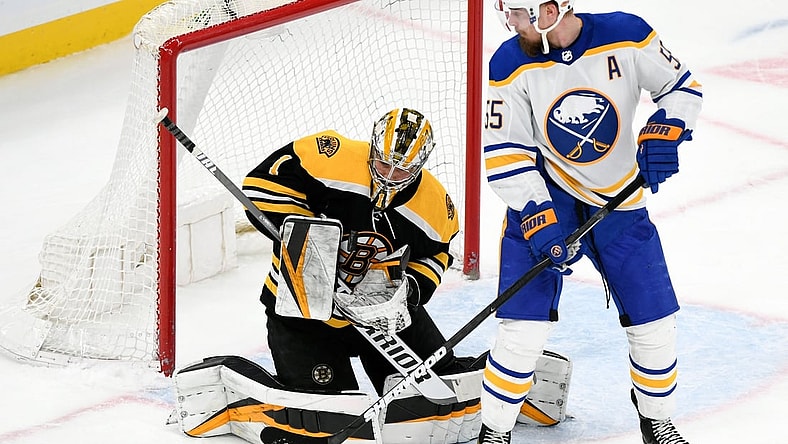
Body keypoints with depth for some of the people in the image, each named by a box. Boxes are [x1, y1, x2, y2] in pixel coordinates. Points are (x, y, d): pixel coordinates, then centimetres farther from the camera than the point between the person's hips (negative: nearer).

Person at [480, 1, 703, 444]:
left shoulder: (627, 37, -17)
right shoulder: (511, 65, -15)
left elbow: (682, 86, -1)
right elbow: (504, 153, -12)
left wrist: (665, 132, -20)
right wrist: (539, 219, -22)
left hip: (620, 200, 1)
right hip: (543, 196, -1)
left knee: (654, 323, 4)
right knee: (525, 327, -12)